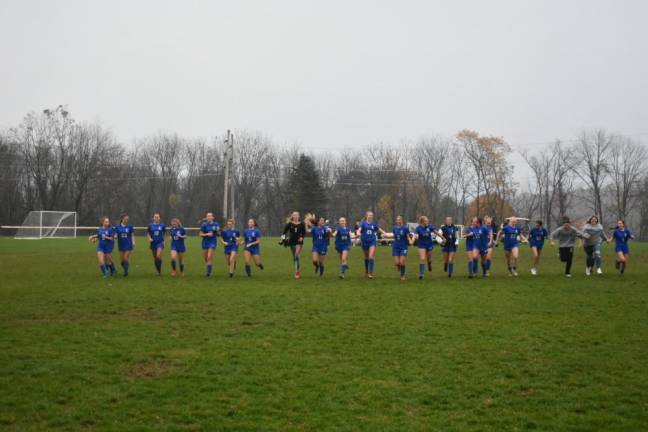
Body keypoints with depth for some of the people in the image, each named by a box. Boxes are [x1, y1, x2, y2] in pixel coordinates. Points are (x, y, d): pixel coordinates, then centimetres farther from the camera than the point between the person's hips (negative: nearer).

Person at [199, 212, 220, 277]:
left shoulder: (216, 224, -1)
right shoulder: (204, 225, -3)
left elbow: (218, 234, 8)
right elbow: (200, 234, -1)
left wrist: (218, 231, -14)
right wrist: (207, 234, -17)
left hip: (212, 242, -2)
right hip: (205, 242, 2)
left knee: (209, 257, -14)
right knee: (205, 258, 9)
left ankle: (209, 271, -7)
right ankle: (210, 265, 39)